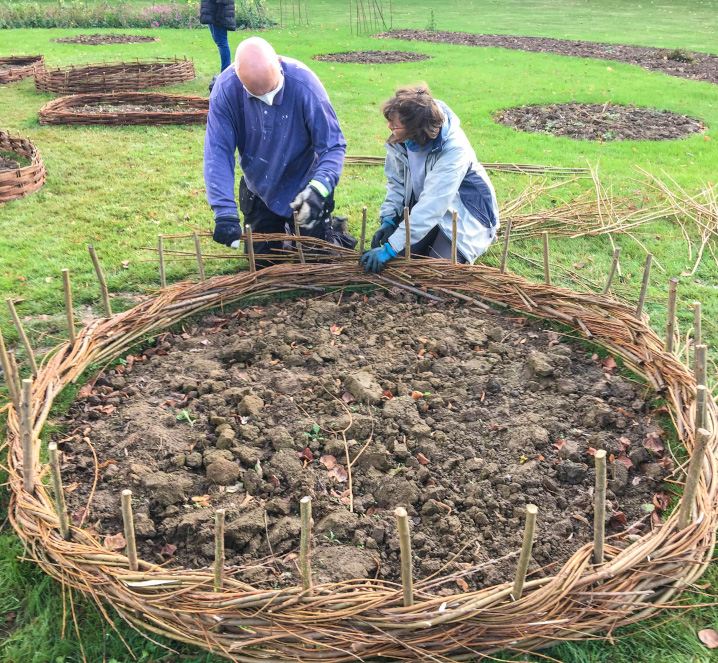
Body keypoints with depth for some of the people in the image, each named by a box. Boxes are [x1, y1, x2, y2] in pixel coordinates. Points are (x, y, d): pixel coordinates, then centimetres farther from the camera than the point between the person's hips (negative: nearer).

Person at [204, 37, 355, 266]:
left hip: (304, 189, -2)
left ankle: (332, 231, 36)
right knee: (263, 264, 14)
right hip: (259, 192, 2)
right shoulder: (226, 88, -23)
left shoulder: (304, 83, -28)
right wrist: (224, 213, -32)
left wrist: (318, 188, -41)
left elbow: (333, 146, -23)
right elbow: (217, 152, -22)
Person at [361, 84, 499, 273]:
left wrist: (391, 248, -38)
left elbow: (431, 207, -36)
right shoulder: (400, 140, -13)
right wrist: (388, 219, -12)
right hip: (423, 207, 6)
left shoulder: (454, 149, -32)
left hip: (463, 213, -6)